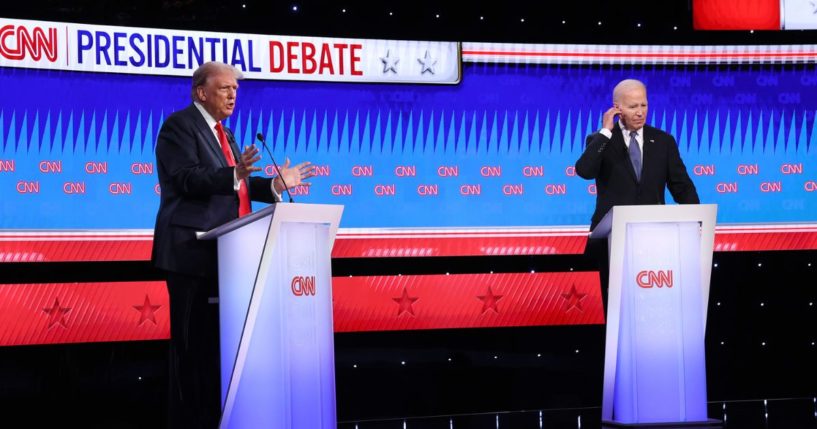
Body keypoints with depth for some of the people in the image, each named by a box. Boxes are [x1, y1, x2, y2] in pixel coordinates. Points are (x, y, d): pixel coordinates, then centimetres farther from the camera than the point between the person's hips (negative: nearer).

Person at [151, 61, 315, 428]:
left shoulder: (223, 133, 22)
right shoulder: (180, 125, -7)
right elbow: (187, 178, -21)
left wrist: (275, 185, 13)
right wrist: (235, 174, -34)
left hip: (222, 255, 9)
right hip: (193, 252, -9)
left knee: (216, 343, 11)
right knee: (192, 345, -7)